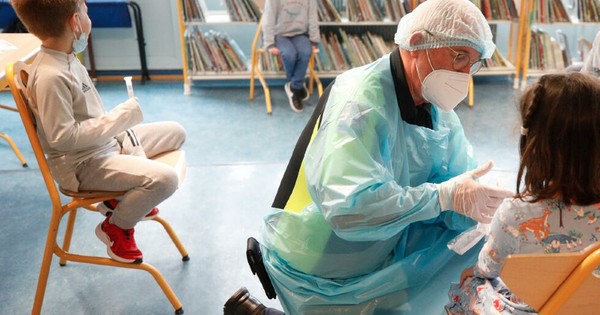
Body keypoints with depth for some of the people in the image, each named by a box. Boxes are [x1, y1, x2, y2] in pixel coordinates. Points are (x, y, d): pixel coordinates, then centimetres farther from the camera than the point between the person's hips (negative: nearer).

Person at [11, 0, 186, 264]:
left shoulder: (67, 59, 3)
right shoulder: (50, 76, -26)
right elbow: (63, 137, -26)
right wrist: (120, 118, -22)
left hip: (106, 141, 10)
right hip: (84, 164, -10)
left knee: (175, 132, 16)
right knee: (164, 179, -27)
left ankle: (123, 195, 26)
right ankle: (115, 227, 1)